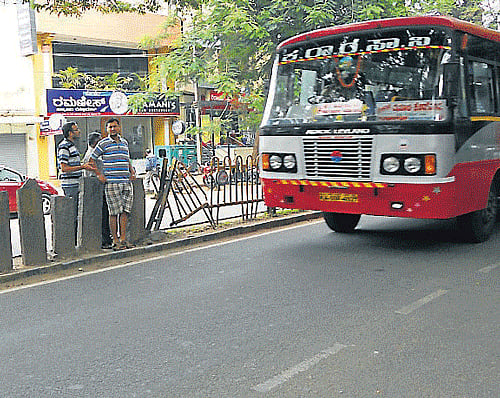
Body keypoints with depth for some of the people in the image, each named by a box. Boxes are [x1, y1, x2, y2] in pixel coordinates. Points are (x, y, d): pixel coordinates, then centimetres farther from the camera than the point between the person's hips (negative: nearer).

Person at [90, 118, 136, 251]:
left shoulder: (124, 142, 17)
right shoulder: (103, 143, 0)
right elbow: (92, 159, 4)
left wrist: (132, 172, 15)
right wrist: (99, 174, -4)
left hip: (126, 182, 5)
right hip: (111, 182, -5)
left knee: (125, 211, 5)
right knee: (114, 212, -4)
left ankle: (123, 239, 12)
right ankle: (115, 241, 2)